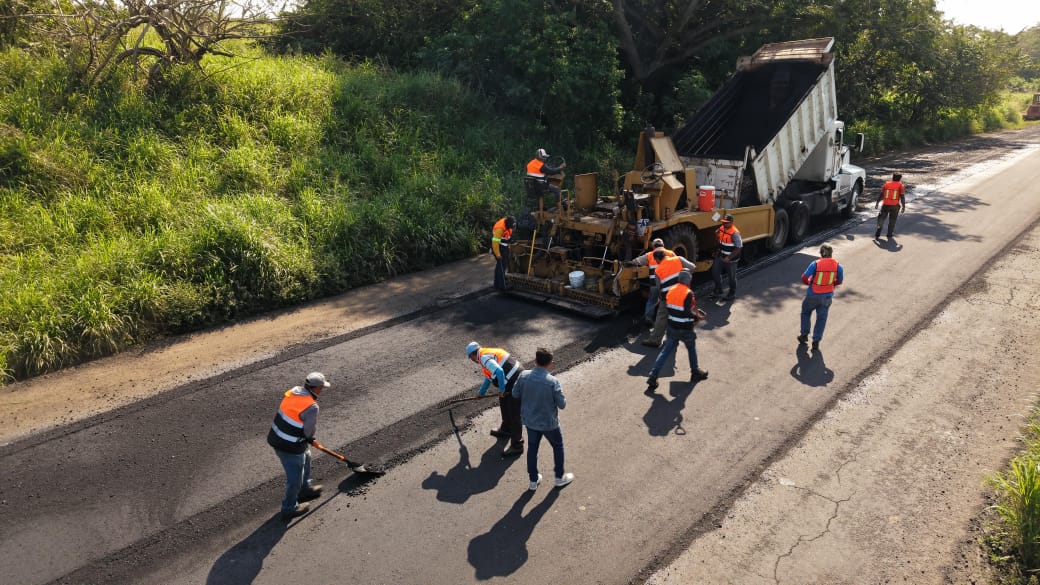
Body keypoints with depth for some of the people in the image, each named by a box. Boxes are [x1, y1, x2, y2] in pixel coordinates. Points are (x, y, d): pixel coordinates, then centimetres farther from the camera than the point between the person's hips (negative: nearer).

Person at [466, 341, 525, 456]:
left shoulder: (484, 358, -17)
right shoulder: (487, 353, 16)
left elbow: (499, 372, -33)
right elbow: (488, 376, 31)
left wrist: (502, 389, -19)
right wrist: (481, 392, 42)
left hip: (515, 384, -10)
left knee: (515, 415, -2)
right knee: (504, 403, 29)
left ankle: (517, 446, 7)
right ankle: (506, 429, 47)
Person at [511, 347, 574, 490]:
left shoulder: (524, 376, -16)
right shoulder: (553, 382, -27)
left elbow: (515, 394, -2)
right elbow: (562, 404, -19)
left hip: (530, 421, 4)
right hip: (548, 423, -3)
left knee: (532, 448, 22)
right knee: (558, 446, 22)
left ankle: (533, 480, 36)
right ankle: (560, 477, 37)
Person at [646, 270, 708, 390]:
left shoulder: (671, 291, 2)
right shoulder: (688, 293, -20)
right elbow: (689, 313, -26)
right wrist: (697, 317, -5)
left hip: (672, 327, 5)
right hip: (685, 329, -5)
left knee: (665, 351, 8)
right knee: (691, 349, 21)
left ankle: (653, 377, 1)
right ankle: (695, 372, 38)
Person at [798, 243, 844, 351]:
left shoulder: (816, 264, -19)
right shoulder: (838, 266, -10)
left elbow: (804, 277, -16)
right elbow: (839, 281, 2)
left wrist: (809, 282, 5)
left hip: (813, 295, -2)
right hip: (827, 296, 2)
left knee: (806, 312, 23)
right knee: (821, 318, 13)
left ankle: (804, 335, 31)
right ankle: (816, 342, 16)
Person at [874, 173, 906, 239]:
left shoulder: (886, 184, 3)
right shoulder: (900, 186, -2)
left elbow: (881, 195, 3)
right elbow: (902, 197, -6)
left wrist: (877, 203, 10)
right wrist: (903, 206, 1)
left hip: (885, 205, 1)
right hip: (895, 206, -1)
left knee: (881, 218, 13)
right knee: (892, 221, 15)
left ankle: (877, 234, 0)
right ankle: (889, 235, 18)